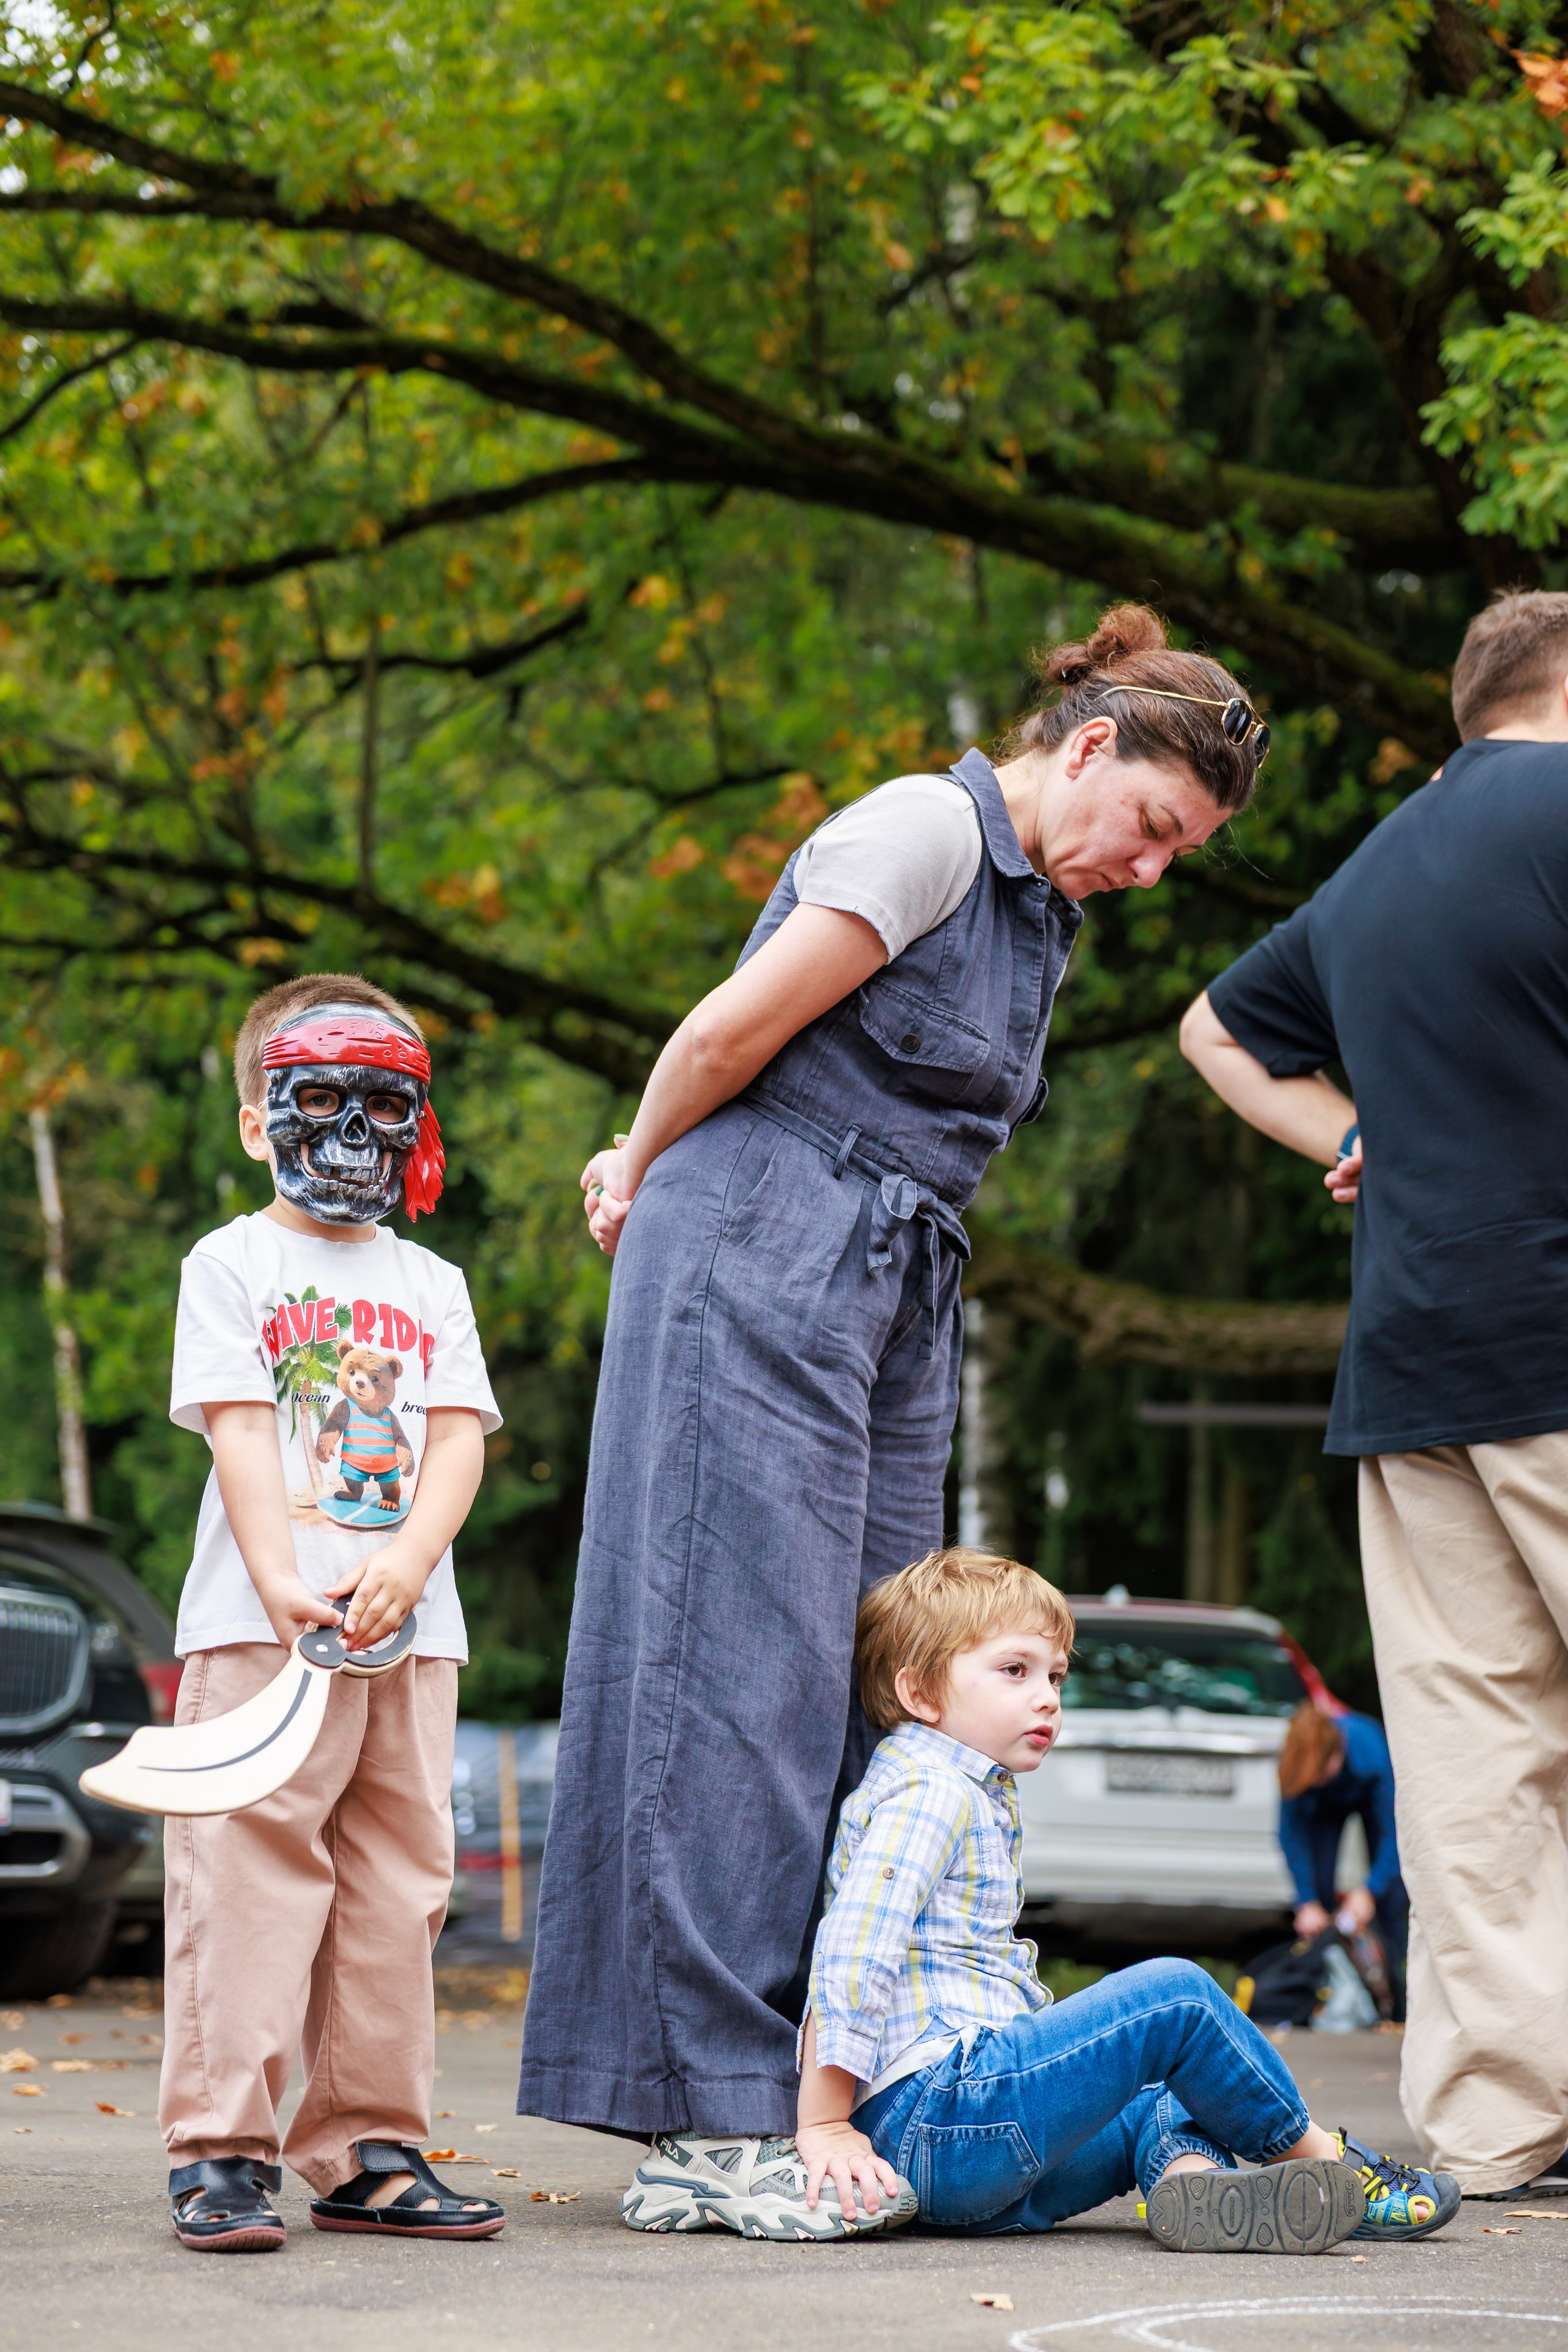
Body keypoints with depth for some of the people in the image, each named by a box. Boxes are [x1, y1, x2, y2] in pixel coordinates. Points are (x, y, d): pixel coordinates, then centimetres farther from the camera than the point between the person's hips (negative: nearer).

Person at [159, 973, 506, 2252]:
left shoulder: (433, 1286, 17)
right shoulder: (232, 1265, 5)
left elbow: (460, 1440, 6)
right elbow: (239, 1431, -6)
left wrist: (405, 1567, -13)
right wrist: (281, 1583, -19)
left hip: (409, 1629, 5)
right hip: (260, 1624, -5)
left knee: (396, 1889, 5)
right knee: (248, 1879, -8)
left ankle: (369, 2151, 11)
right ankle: (222, 2149, -6)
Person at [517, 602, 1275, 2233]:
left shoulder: (1037, 912, 20)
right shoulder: (931, 827, -9)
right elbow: (737, 1029, -12)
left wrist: (652, 1181, 12)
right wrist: (645, 1180, 4)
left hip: (894, 1300, 9)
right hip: (757, 1263, -9)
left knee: (874, 1697, 4)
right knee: (744, 1669, -11)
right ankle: (711, 2114, -12)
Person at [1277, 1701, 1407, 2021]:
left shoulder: (1371, 1751, -43)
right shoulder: (1294, 1762, -37)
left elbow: (1393, 1831, -34)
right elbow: (1292, 1833, -27)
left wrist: (1370, 1891, -41)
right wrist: (1307, 1903, -32)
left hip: (1373, 1795, -2)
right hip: (1326, 1805, 2)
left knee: (1390, 1895, -11)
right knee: (1318, 1889, -11)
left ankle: (1401, 2003, -8)